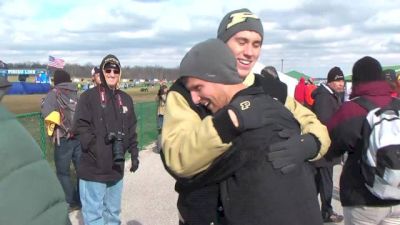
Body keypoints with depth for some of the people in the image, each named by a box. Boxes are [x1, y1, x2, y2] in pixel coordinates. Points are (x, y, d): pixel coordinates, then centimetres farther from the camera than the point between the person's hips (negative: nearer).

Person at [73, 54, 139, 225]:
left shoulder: (125, 99, 12)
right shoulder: (89, 96, -5)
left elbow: (131, 130, 15)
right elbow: (81, 127, -11)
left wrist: (134, 154, 11)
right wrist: (97, 149, -20)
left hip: (116, 168, 5)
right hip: (93, 168, -5)